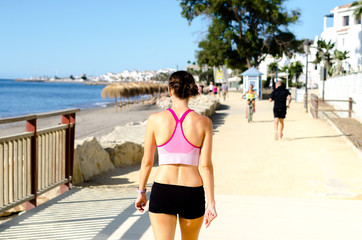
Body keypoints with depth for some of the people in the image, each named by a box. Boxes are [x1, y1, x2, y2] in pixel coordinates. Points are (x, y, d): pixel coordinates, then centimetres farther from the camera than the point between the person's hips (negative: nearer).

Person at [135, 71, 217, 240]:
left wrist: (141, 192, 14)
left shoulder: (155, 119, -5)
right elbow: (206, 165, -7)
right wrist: (211, 202, -3)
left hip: (162, 192, -1)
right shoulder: (204, 122, -5)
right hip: (193, 194, 1)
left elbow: (147, 161, 1)